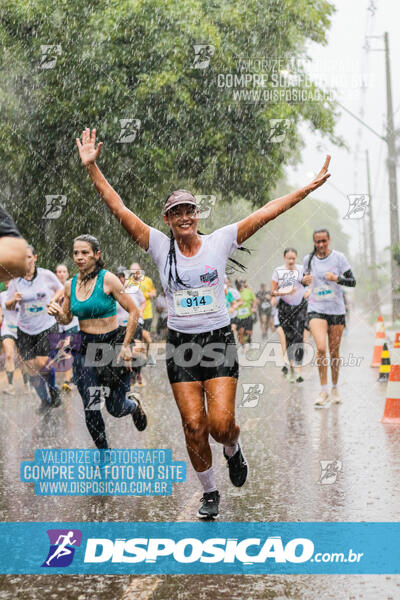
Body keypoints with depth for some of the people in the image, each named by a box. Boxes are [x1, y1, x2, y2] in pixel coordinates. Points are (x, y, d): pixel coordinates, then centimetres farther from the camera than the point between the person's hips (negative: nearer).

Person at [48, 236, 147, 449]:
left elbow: (133, 311, -10)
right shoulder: (70, 285, 3)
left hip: (113, 343, -3)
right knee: (90, 409, -2)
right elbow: (66, 319, 15)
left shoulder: (108, 279, -11)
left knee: (116, 408, 4)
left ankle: (134, 405, 41)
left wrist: (125, 346, -12)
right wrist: (57, 313, -8)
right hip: (85, 347, 4)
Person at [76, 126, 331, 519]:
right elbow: (119, 210, -5)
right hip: (180, 343, 1)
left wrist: (310, 187, -9)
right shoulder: (160, 246, 0)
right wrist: (92, 168, -13)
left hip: (219, 340, -1)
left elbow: (266, 213, -6)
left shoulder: (219, 242, -1)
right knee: (194, 426, -1)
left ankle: (233, 449, 26)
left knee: (221, 424, -10)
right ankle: (209, 492, 19)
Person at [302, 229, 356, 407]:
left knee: (334, 351, 6)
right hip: (316, 309, 0)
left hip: (336, 310, 0)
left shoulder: (339, 257, -3)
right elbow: (305, 280, 18)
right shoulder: (308, 259, 3)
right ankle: (323, 391, -10)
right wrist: (304, 281, -6)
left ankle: (335, 389, 25)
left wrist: (337, 278, -21)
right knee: (321, 347, -19)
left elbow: (352, 282, -3)